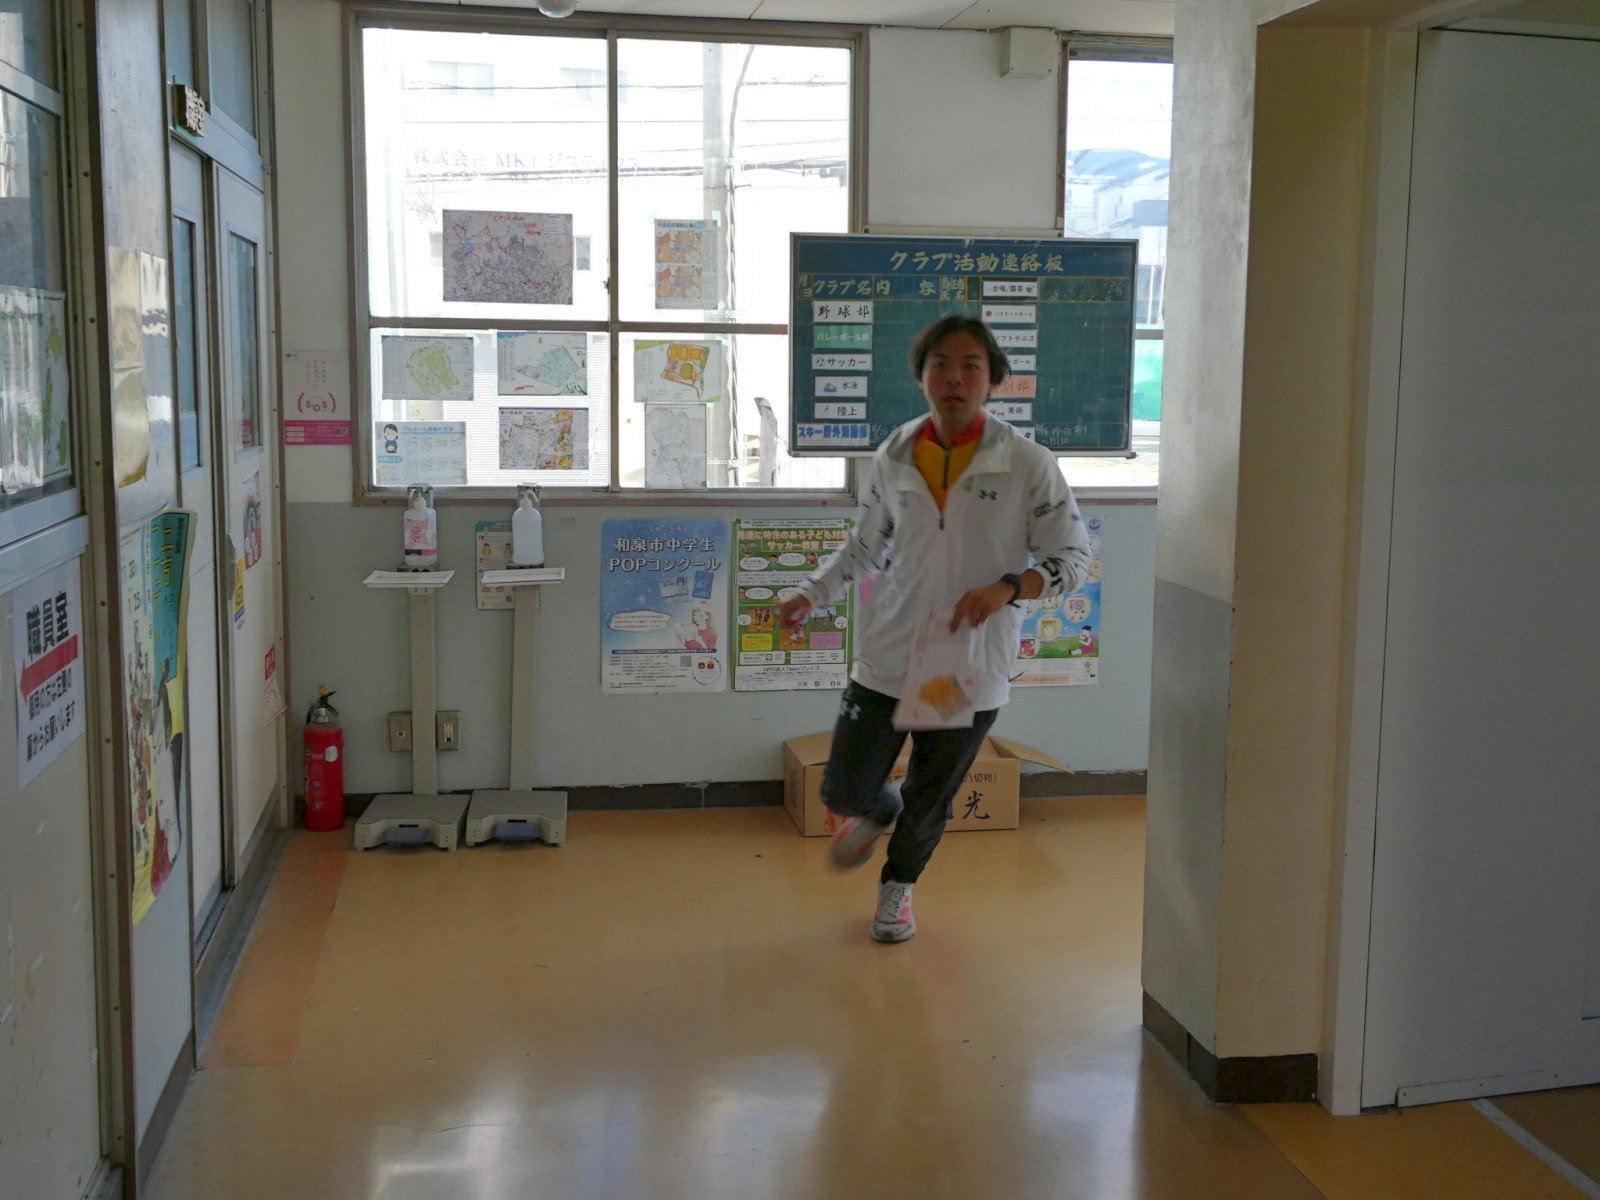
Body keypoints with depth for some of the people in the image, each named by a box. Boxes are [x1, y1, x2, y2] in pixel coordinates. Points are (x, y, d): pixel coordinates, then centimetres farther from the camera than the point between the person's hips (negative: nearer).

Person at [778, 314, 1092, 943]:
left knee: (931, 802, 13)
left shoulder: (1027, 464, -9)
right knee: (844, 790, 3)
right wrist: (811, 594, 1)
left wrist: (1006, 588, -23)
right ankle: (878, 812, 42)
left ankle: (897, 886, 45)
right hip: (887, 658, 2)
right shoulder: (893, 458, 0)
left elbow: (1074, 557, -6)